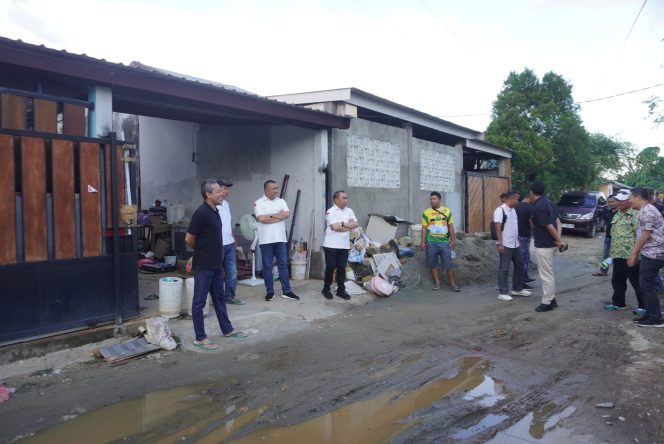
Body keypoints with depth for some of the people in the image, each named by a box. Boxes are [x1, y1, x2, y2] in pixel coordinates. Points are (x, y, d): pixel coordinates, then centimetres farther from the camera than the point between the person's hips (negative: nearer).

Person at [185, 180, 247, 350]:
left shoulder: (215, 211, 9)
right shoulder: (201, 213, -18)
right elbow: (189, 239, -15)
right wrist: (201, 251, 1)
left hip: (216, 264, 9)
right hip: (203, 265, -9)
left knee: (219, 298, 18)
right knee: (199, 301, 2)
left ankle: (227, 330, 30)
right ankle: (200, 338, 10)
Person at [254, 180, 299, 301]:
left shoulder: (281, 201, 9)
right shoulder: (259, 203, -2)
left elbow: (287, 214, -6)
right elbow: (261, 219, -17)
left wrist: (270, 215, -10)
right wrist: (279, 216, -7)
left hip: (280, 239, 3)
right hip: (266, 240, -3)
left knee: (283, 265, 6)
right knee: (267, 266, 5)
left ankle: (286, 291, 11)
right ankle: (270, 291, 15)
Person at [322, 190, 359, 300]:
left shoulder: (349, 211, 10)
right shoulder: (331, 212, -8)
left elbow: (355, 224, -1)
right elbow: (335, 227, -19)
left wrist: (342, 224, -12)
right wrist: (348, 225, -6)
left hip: (344, 245, 5)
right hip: (331, 245, -5)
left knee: (342, 268, 8)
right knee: (330, 267, 2)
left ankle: (341, 290, 17)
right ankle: (326, 289, 16)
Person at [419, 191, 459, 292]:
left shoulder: (447, 211, 6)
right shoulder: (426, 212, 2)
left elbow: (451, 227, 8)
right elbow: (424, 228, 2)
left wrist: (453, 240, 4)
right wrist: (423, 242, -4)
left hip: (444, 242, 0)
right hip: (431, 242, 0)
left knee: (449, 264, -1)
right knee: (433, 264, 5)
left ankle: (453, 284, 6)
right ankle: (437, 283, 16)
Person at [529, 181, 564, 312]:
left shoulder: (538, 207, -21)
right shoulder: (547, 202, 10)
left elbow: (550, 227, -22)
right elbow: (557, 221, 9)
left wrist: (559, 241, -10)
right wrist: (558, 240, 1)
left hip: (543, 245, -10)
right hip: (550, 244, 10)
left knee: (546, 275, -1)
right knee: (548, 273, 19)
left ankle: (547, 302, 8)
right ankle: (552, 299, 27)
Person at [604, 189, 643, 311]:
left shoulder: (635, 215, -12)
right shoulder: (617, 215, 14)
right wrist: (611, 251, 19)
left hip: (630, 255, -8)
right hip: (617, 254, 8)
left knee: (637, 282, 1)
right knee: (617, 280, 15)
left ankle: (643, 306, 12)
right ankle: (618, 302, 27)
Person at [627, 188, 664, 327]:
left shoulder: (646, 211, -15)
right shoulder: (647, 210, 18)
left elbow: (646, 235, -18)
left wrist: (633, 254, -14)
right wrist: (636, 254, 21)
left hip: (652, 254, -10)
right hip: (651, 253, 10)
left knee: (647, 286, -6)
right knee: (646, 285, 13)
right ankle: (650, 314, 19)